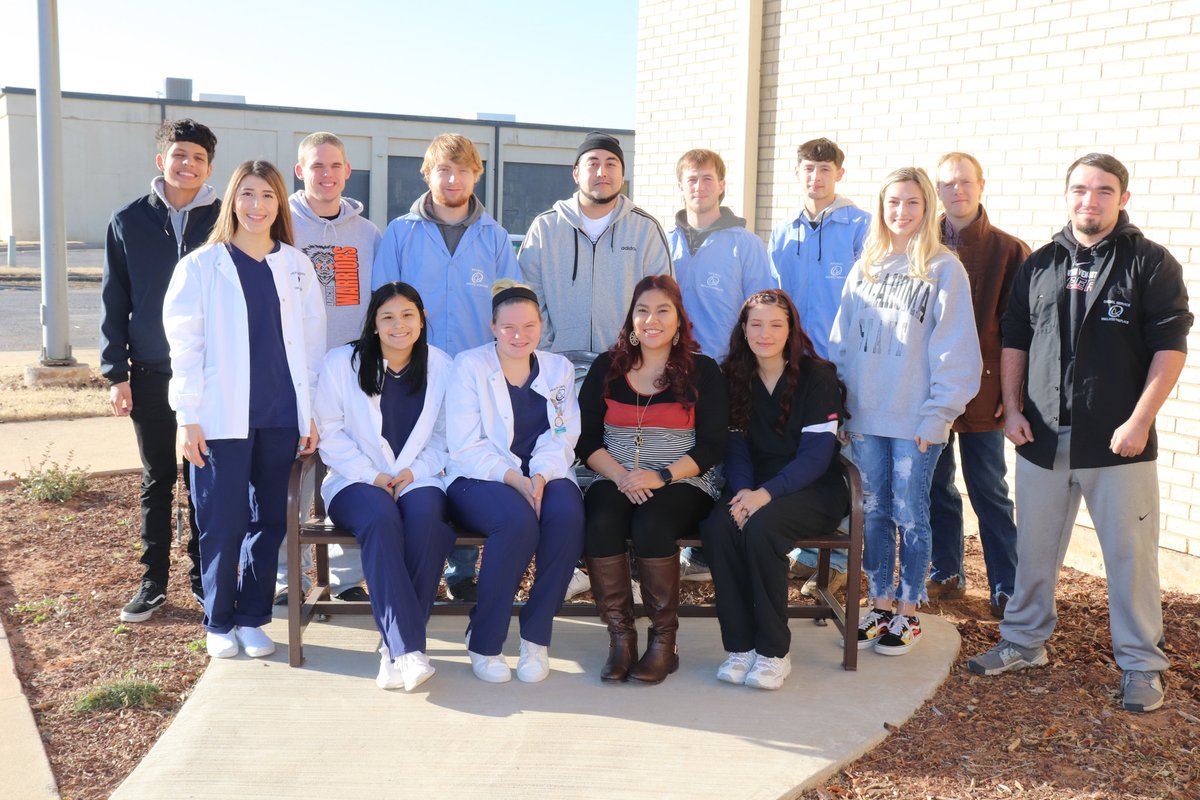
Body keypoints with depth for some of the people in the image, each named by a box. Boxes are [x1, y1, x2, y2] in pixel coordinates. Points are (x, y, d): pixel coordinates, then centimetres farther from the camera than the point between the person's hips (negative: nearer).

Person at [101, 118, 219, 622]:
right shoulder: (129, 222, 3)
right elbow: (114, 301, 3)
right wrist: (116, 373, -2)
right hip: (152, 374, 1)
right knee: (157, 480, 10)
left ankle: (203, 577, 20)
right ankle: (153, 583, 20)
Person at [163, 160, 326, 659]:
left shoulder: (297, 266, 8)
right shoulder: (201, 266, 0)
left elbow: (311, 342, 9)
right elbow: (185, 345, -1)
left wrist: (312, 412, 5)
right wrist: (188, 417, -7)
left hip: (281, 416, 3)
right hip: (223, 417, -2)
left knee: (270, 522, 7)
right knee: (223, 524, 1)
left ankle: (253, 618, 21)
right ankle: (219, 622, 17)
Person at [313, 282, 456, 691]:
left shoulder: (441, 367, 8)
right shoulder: (342, 362, 4)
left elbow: (445, 437, 10)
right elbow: (330, 431, 1)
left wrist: (415, 470, -8)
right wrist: (371, 475, -11)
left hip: (418, 478, 1)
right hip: (356, 481, -1)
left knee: (426, 514, -35)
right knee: (382, 518, -36)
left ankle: (394, 646, -31)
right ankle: (407, 649, -41)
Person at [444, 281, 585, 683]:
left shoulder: (559, 369, 13)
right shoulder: (469, 366, 2)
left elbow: (561, 440, 5)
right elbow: (465, 447, -7)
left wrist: (540, 476, -16)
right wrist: (514, 479, -21)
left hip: (542, 477, 3)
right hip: (479, 479, -3)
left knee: (568, 515, -32)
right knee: (518, 520, -36)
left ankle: (536, 637, -16)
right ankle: (484, 641, -17)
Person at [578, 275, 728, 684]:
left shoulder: (701, 371, 6)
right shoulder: (606, 367, 12)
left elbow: (711, 447, -1)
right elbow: (586, 440, 6)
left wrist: (662, 476, -16)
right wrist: (620, 476, -13)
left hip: (683, 485, -2)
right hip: (615, 482, 2)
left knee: (651, 524, -33)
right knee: (601, 524, -31)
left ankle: (664, 642, -19)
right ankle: (620, 636, -19)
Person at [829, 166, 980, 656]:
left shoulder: (944, 269, -4)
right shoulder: (865, 268, 10)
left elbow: (953, 350, -7)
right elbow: (843, 340, 10)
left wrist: (938, 413, -12)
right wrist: (838, 403, 4)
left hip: (916, 419, -4)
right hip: (865, 414, 4)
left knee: (910, 515, 5)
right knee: (873, 513, 11)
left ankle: (908, 611, 18)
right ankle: (880, 603, 24)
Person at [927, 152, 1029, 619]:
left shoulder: (1009, 251, -1)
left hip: (982, 390, -3)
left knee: (989, 491, 4)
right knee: (936, 487, 11)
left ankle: (1006, 588, 13)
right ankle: (946, 574, 25)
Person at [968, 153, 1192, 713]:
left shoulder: (1151, 263, -2)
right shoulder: (1040, 264, 11)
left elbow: (1170, 347, -6)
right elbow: (1014, 341, 14)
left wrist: (1140, 421, -13)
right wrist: (1012, 409, 5)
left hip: (1117, 441, -4)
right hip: (1043, 438, 4)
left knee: (1130, 553, 2)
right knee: (1034, 547, 13)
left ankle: (1141, 663, 16)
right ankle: (1024, 642, 28)